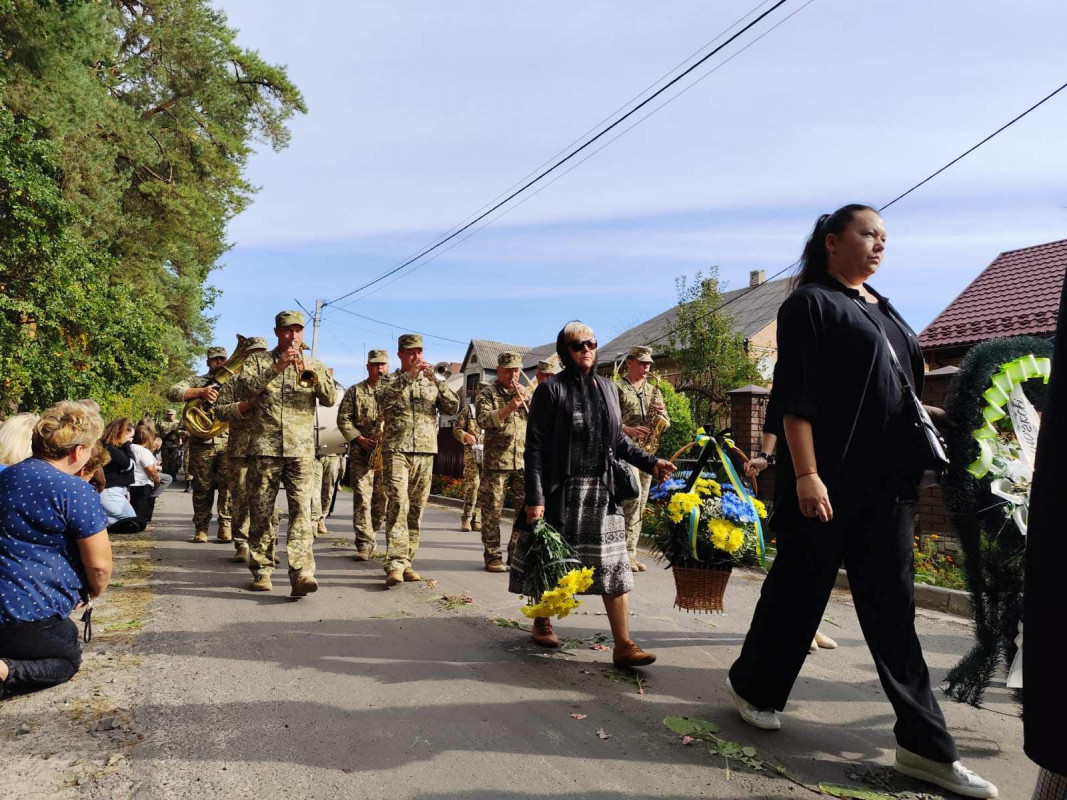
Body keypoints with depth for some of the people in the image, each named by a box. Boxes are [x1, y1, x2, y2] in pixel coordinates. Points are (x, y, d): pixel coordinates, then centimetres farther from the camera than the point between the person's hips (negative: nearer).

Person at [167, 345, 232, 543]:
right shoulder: (196, 381, 12)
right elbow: (172, 393, -4)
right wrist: (200, 391, -17)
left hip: (229, 441, 0)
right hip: (202, 441, 0)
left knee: (228, 485, -3)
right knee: (202, 486, 4)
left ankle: (225, 525, 5)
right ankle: (201, 527, 12)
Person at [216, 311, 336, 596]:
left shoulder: (315, 366, 14)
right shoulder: (258, 361, 11)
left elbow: (330, 397, 0)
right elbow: (245, 389, -7)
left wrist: (309, 370, -14)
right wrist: (276, 368, -17)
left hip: (301, 451, 0)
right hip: (264, 448, 0)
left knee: (301, 510, -12)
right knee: (261, 512, 5)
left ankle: (301, 574, -19)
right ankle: (261, 571, 16)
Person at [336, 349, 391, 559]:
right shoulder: (355, 391, 9)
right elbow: (343, 419, 4)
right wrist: (360, 439, -7)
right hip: (361, 453, -1)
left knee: (382, 498, 6)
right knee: (362, 497, -6)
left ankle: (372, 534, 24)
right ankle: (365, 543, -5)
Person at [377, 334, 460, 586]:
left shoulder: (431, 382, 15)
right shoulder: (391, 381, 7)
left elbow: (453, 406, 1)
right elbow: (385, 400, -14)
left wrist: (435, 379, -10)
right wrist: (409, 375, -19)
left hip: (426, 453, 4)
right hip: (396, 451, -3)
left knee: (416, 509, 5)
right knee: (398, 504, -16)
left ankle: (406, 562, 13)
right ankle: (395, 564, -19)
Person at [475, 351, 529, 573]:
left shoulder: (525, 393, 18)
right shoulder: (488, 393, 3)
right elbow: (483, 419, -13)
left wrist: (526, 397, -4)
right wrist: (508, 408, -24)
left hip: (524, 462, 4)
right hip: (496, 461, -4)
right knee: (492, 511, 0)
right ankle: (492, 557, 9)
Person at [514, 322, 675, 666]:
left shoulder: (608, 388, 9)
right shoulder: (551, 391, -7)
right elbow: (535, 448, -10)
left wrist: (650, 463, 5)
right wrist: (535, 498, -16)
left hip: (602, 491, 4)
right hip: (560, 492, -4)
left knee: (613, 565, 0)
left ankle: (623, 645, 4)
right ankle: (542, 623, 34)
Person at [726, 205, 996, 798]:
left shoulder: (884, 309, 18)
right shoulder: (811, 303, -5)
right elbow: (796, 394, -13)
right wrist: (805, 474, -20)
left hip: (888, 483, 7)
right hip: (830, 480, -7)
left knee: (892, 607, 7)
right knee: (800, 590, 5)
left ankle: (925, 745, 13)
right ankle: (754, 687, 27)